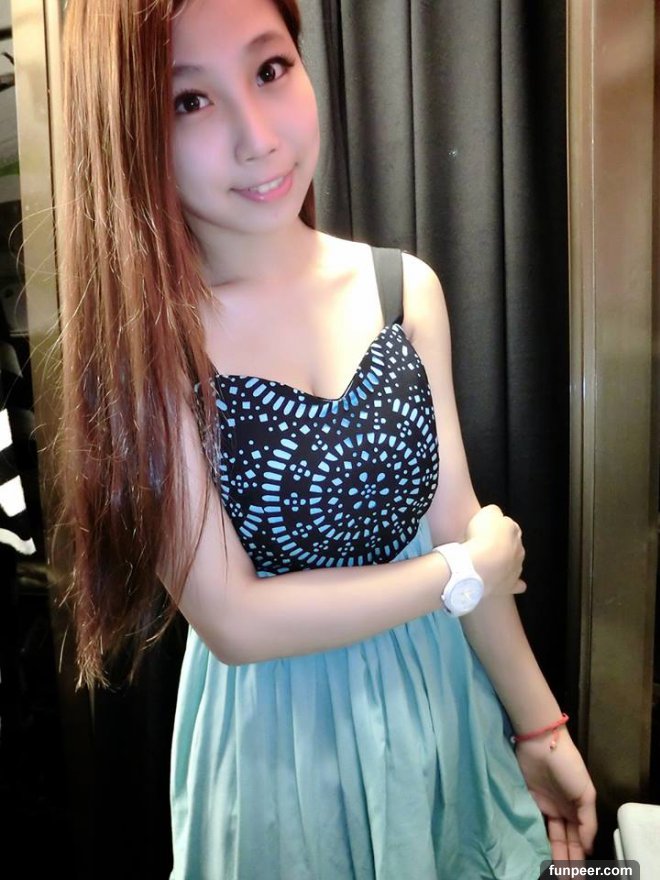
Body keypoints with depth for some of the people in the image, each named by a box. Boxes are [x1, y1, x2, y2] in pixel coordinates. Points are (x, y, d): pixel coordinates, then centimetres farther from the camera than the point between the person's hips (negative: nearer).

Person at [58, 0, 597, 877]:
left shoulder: (407, 288, -9)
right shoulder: (138, 341, -20)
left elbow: (460, 522, -4)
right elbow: (235, 622, -20)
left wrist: (540, 725, 2)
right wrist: (471, 572, -14)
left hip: (441, 689, 4)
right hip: (276, 731, -3)